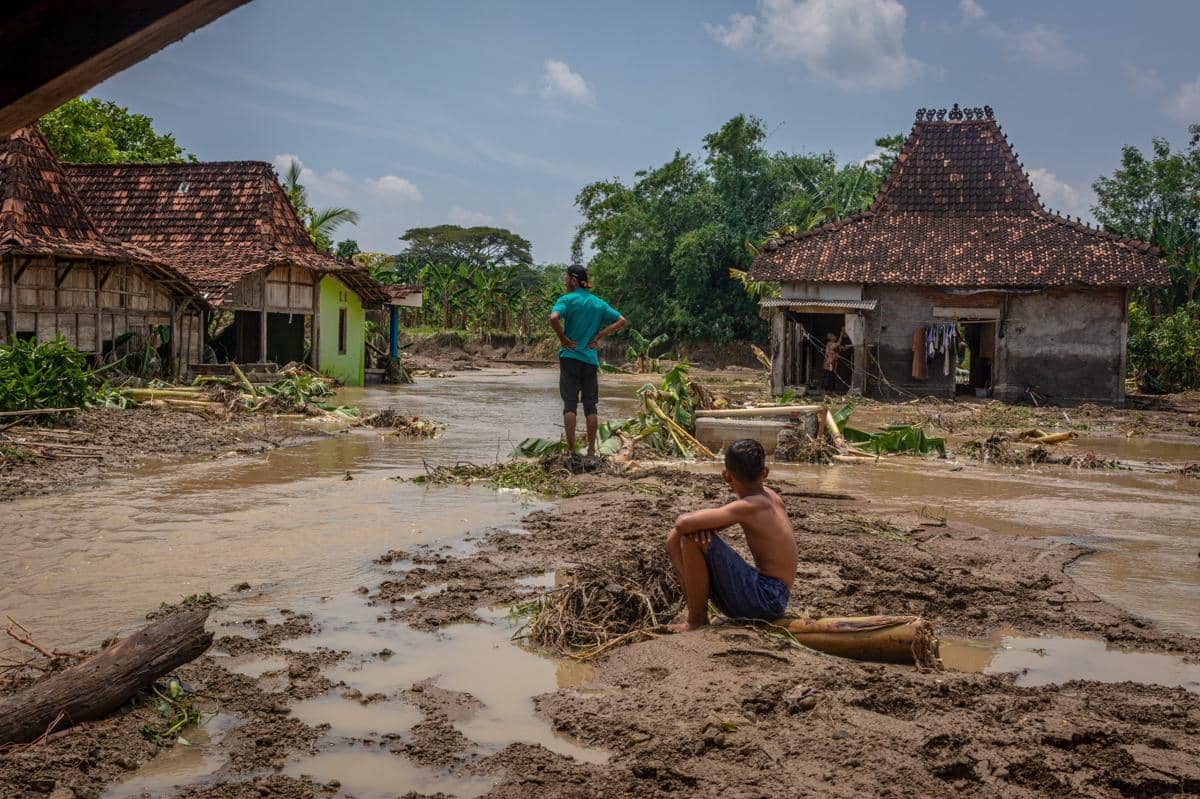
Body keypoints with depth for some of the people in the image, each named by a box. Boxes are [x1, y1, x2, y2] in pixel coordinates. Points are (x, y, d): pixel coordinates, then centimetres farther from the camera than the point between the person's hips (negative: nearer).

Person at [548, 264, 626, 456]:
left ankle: (571, 450, -4)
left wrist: (562, 338, -10)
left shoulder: (567, 299, -5)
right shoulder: (598, 303, 10)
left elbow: (553, 318, -24)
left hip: (570, 357, -4)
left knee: (570, 405, -1)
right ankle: (591, 450, 11)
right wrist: (598, 336, 5)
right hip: (590, 359, 4)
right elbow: (621, 321, 9)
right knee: (590, 406, 9)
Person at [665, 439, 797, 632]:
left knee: (689, 538, -21)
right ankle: (699, 616, 5)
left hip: (764, 600, -9)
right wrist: (701, 523, -8)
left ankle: (696, 621, -7)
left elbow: (684, 524, -27)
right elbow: (719, 516, 15)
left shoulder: (749, 506, -20)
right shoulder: (769, 496, 7)